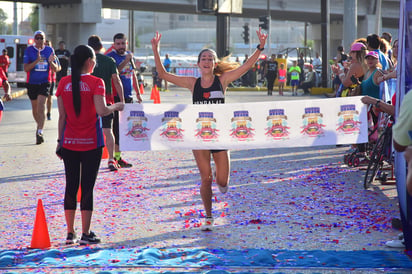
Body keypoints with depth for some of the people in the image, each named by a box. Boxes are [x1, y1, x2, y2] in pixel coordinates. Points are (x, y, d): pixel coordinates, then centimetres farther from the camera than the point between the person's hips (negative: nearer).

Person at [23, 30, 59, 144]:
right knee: (35, 107, 13)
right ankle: (39, 125, 38)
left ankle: (40, 132, -23)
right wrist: (37, 61, -24)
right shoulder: (29, 50, -4)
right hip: (32, 83, 1)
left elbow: (55, 69, 5)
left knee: (41, 105, -18)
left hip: (44, 82, -1)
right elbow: (26, 68, -10)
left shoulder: (49, 50, 2)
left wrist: (51, 62, -17)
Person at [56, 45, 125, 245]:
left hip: (69, 143, 4)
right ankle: (85, 234, 4)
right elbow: (101, 111, -20)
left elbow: (62, 116, 4)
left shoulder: (64, 83, 2)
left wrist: (60, 141, 10)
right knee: (87, 187, 2)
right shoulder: (96, 82, -9)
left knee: (71, 186, 10)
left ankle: (70, 233, 14)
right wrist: (116, 107, -1)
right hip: (91, 144, -3)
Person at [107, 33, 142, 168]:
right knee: (117, 127, -8)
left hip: (128, 96, 7)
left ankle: (117, 156, 17)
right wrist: (125, 61, -24)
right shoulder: (110, 57, -7)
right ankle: (117, 157, -6)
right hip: (116, 96, -7)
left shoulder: (130, 56, 15)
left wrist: (138, 93, 24)